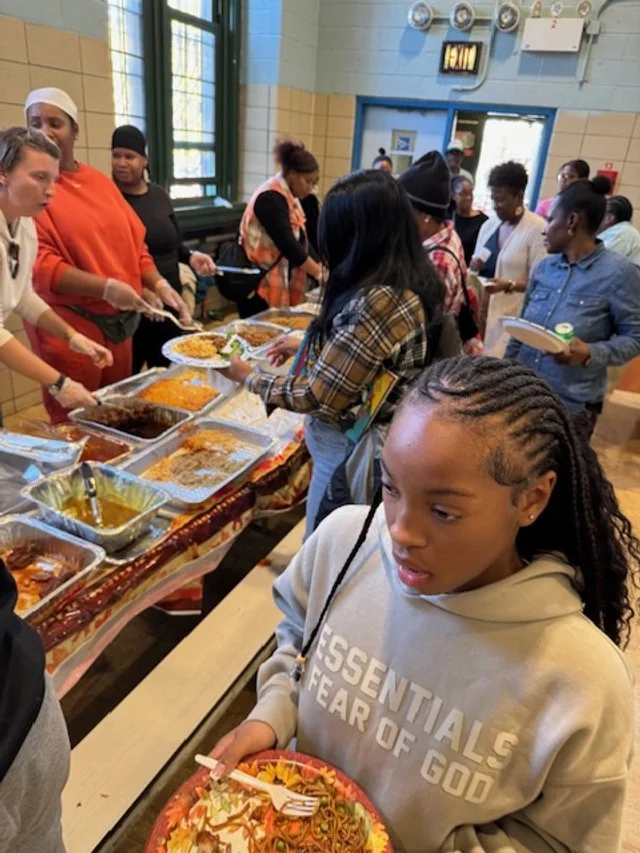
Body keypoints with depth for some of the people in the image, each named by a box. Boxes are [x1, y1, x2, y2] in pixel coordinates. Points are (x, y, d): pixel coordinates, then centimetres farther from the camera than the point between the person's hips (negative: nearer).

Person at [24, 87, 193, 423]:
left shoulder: (101, 181, 12)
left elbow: (133, 242, 15)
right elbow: (37, 263, -15)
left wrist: (159, 286, 0)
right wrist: (105, 287, -25)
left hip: (119, 321, 6)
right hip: (67, 327, -6)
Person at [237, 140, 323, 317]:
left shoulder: (290, 198, 13)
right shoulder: (271, 198, -16)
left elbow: (301, 244, 10)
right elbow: (288, 245, -24)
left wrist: (322, 273, 0)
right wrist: (320, 274, -21)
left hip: (279, 287, 9)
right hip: (258, 287, -9)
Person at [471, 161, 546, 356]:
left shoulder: (538, 229, -8)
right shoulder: (489, 224, 12)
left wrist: (508, 285, -26)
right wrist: (474, 266, 0)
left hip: (512, 317, -6)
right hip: (481, 310, 6)